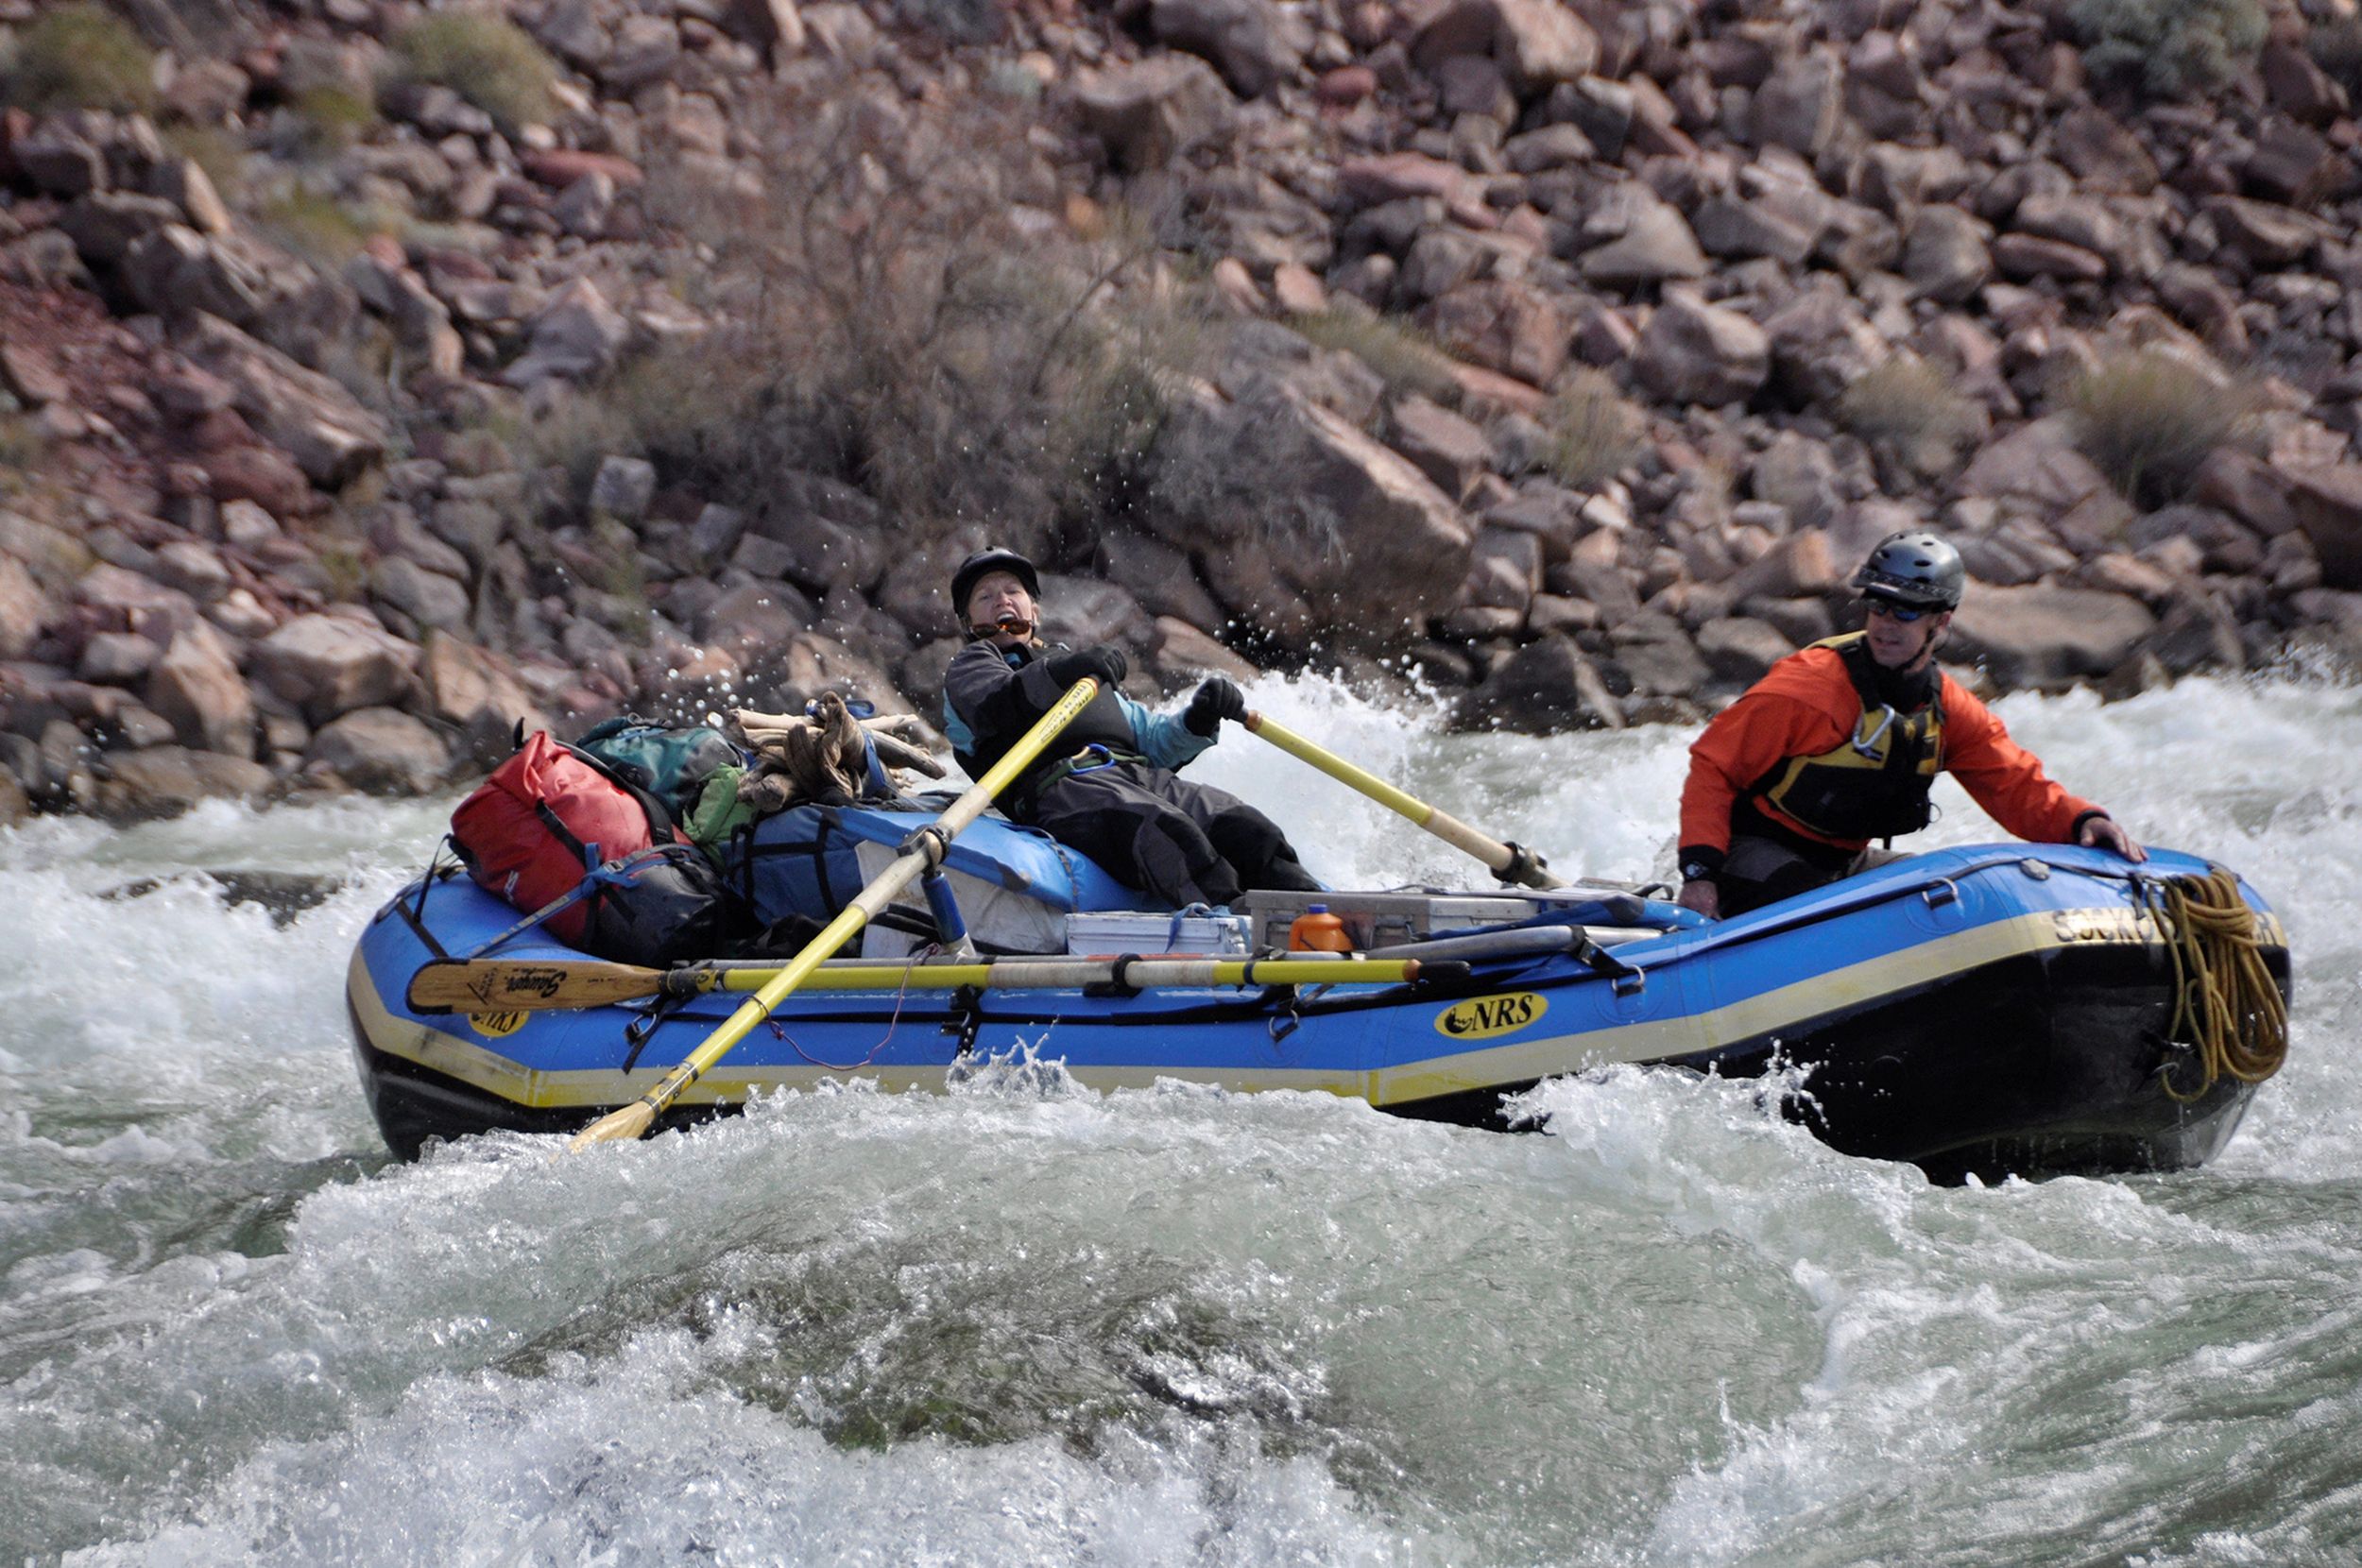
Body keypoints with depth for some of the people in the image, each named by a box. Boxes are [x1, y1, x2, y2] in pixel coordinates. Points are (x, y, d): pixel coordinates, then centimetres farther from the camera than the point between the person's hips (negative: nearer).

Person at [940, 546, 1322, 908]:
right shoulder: (968, 668, 23)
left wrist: (1198, 722, 9)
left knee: (1245, 827, -24)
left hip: (1145, 779, 6)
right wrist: (1058, 674, -24)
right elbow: (995, 704, -4)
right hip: (1061, 787, -6)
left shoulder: (1082, 667, 42)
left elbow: (1152, 739, 33)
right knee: (1163, 832, -39)